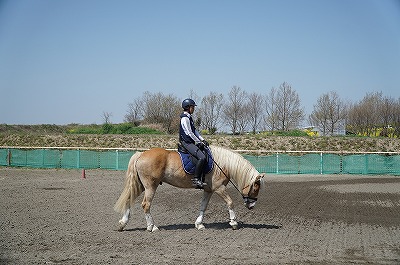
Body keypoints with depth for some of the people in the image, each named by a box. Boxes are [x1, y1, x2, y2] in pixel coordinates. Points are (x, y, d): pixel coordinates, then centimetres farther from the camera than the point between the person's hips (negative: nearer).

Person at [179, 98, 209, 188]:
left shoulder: (189, 118, 18)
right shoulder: (185, 118, -14)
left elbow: (195, 131, 20)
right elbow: (189, 133, -17)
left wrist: (202, 140, 9)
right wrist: (199, 142, -12)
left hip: (191, 142, 11)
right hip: (187, 143, -11)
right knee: (202, 157, -24)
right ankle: (196, 179, -21)